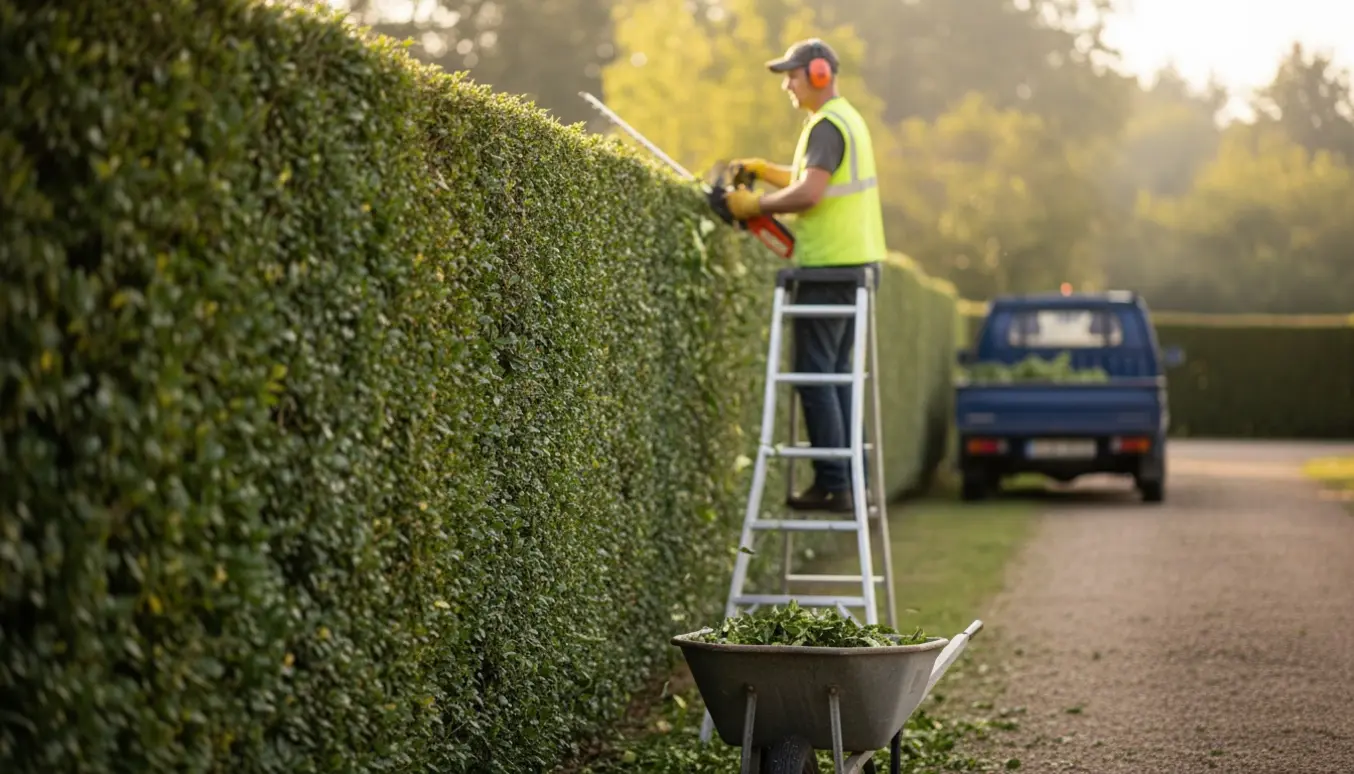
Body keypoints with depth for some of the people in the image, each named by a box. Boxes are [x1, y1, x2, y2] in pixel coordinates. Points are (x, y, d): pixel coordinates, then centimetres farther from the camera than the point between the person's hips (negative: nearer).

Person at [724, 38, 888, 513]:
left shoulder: (827, 126, -14)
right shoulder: (847, 118, 19)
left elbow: (808, 193, -25)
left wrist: (755, 204, -14)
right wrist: (763, 170, 18)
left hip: (832, 265, -10)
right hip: (857, 262, 10)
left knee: (815, 375, -8)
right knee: (836, 372, 13)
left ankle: (833, 486, -9)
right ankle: (850, 482, 12)